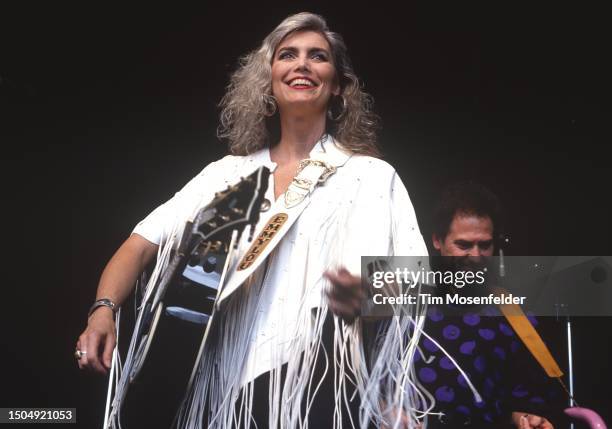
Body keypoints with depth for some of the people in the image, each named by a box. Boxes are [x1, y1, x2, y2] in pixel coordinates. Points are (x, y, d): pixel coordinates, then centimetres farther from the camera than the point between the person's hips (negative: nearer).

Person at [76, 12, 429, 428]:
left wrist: (367, 300, -26)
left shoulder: (372, 175, 4)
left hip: (322, 391, -3)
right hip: (231, 390, 3)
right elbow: (142, 243, 9)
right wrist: (103, 310, -10)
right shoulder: (227, 173, 12)